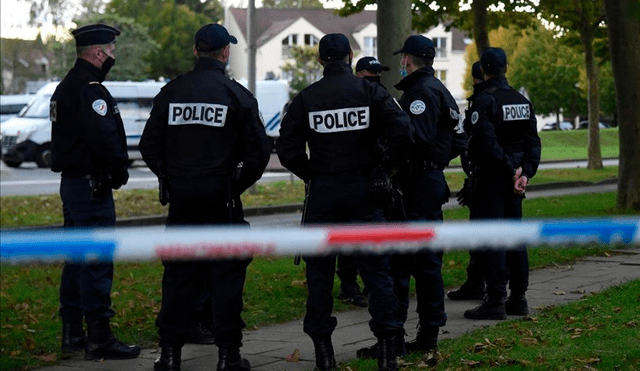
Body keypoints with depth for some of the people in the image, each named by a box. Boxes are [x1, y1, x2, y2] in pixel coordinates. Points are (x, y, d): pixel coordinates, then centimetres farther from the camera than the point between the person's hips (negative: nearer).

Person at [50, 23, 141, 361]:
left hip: (71, 182, 11)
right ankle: (99, 339, -6)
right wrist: (120, 172, -10)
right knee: (97, 262, -8)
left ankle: (72, 334, 21)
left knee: (76, 260, 15)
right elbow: (104, 139, -26)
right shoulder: (90, 89, -17)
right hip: (91, 186, -11)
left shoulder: (66, 86, 16)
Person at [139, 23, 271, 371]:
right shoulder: (238, 95, -5)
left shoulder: (170, 92, 3)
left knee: (178, 274, 9)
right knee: (226, 275, 4)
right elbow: (259, 150, -5)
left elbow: (149, 146, 6)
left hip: (180, 198, 3)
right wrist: (239, 184, 9)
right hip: (221, 199, -3)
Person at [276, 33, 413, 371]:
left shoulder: (306, 98, -1)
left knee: (319, 270, 9)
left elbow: (287, 149, -6)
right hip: (363, 191, 0)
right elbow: (402, 133, -13)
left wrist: (311, 175, 7)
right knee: (375, 268, 5)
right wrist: (385, 167, 1)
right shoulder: (370, 92, -2)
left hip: (322, 192, 0)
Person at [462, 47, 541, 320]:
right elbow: (533, 142, 8)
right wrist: (525, 172, 1)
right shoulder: (522, 101, 10)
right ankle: (518, 299, 15)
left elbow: (487, 144, -20)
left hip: (490, 178, -7)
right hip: (513, 180, 8)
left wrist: (511, 170, -13)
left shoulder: (485, 101, -14)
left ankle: (496, 301, -7)